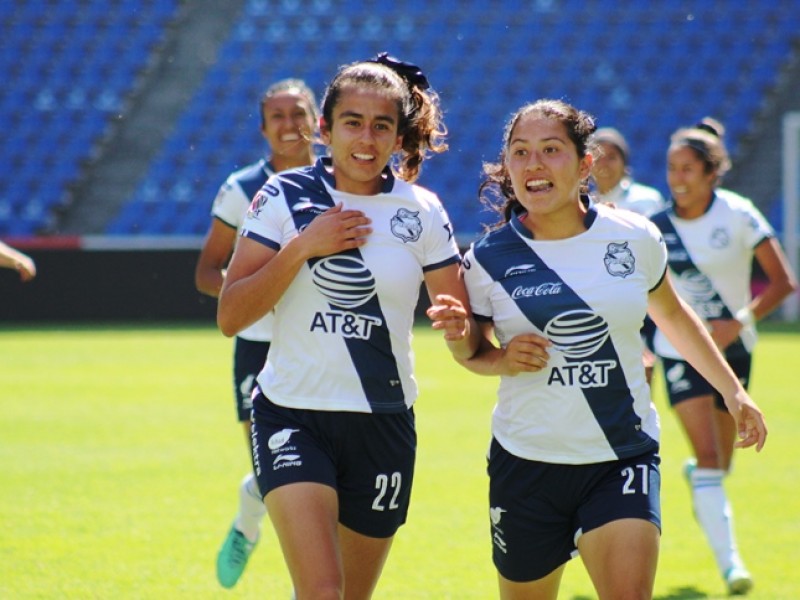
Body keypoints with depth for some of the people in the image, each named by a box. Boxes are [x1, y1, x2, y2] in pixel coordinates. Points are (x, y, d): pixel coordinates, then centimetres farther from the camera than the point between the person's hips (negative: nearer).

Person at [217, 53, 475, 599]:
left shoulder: (422, 213, 0)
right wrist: (302, 247, -17)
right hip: (293, 417, -2)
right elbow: (230, 318, -8)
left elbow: (466, 333, 2)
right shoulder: (286, 197, -3)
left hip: (384, 426, 2)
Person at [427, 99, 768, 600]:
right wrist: (503, 360, -12)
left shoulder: (635, 239, -2)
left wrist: (733, 390, 23)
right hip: (526, 461, 1)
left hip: (624, 460, -1)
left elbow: (673, 316, 18)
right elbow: (471, 351, 11)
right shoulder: (488, 258, -5)